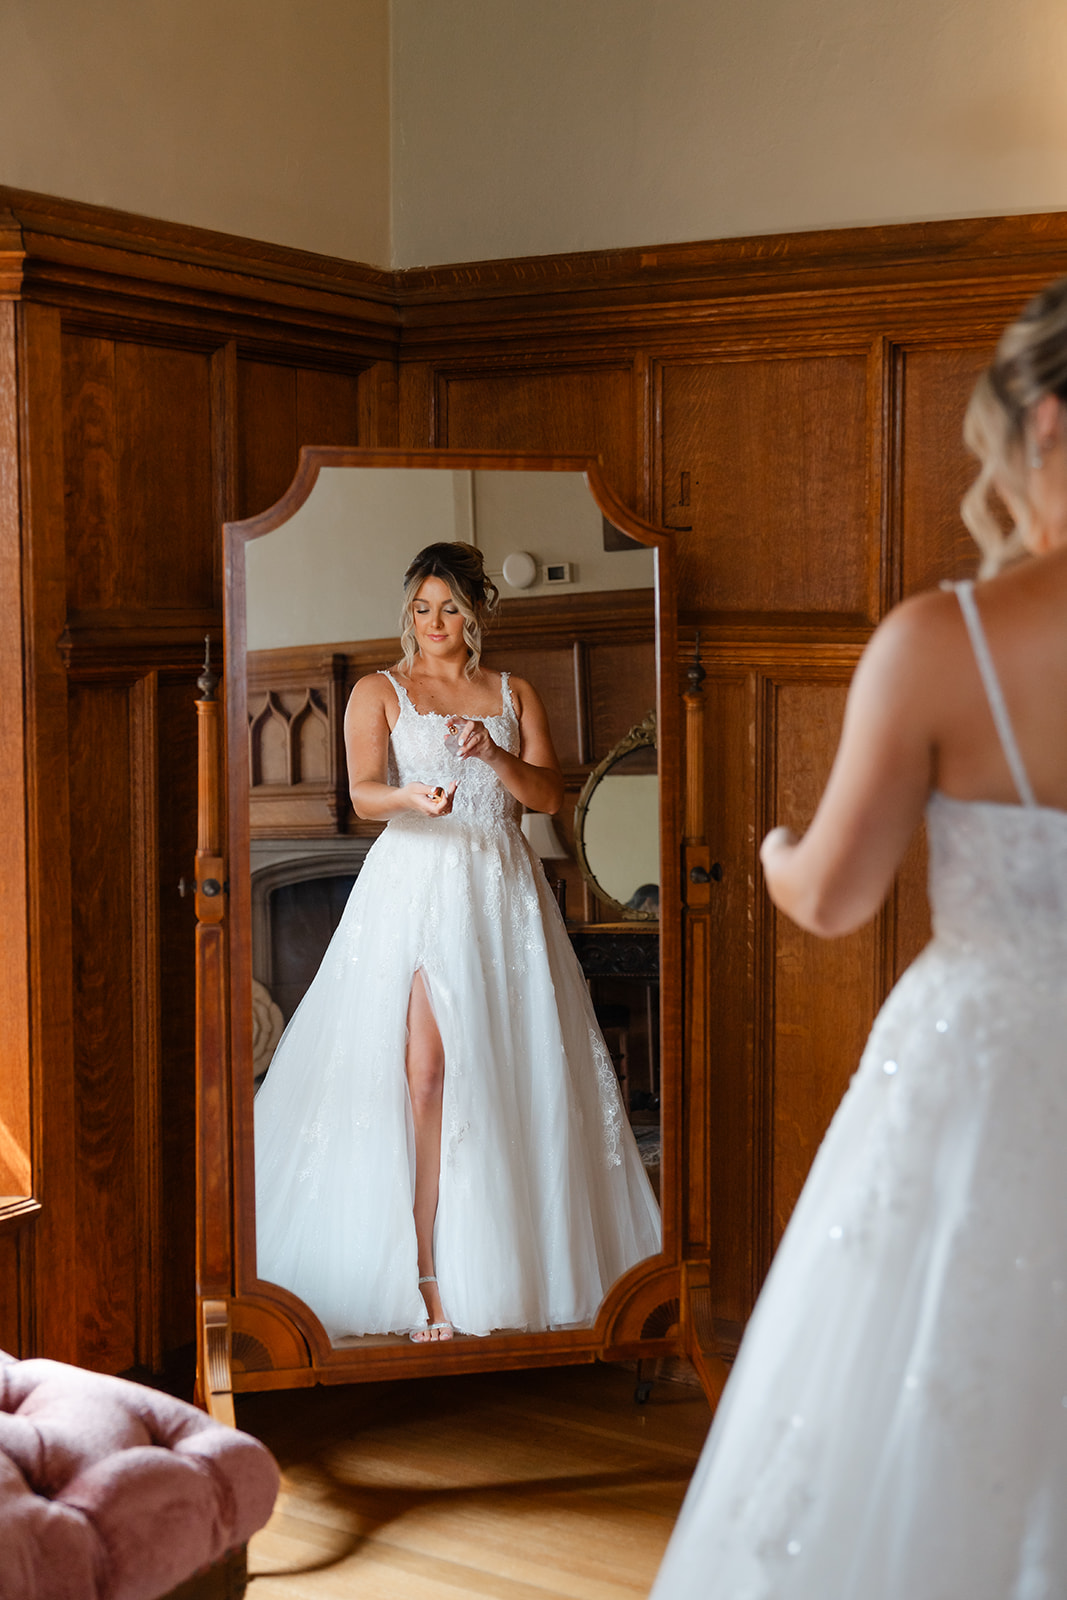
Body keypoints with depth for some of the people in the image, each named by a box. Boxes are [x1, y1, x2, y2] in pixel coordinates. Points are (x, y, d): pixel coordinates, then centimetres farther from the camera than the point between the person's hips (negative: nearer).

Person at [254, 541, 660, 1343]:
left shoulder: (515, 695, 16)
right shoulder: (379, 692, 8)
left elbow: (550, 794, 6)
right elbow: (364, 795, -6)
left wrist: (494, 754, -12)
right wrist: (413, 797, -29)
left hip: (502, 890, 3)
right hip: (415, 888, -3)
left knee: (512, 1070, 0)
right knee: (423, 1068, -13)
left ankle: (515, 1259, 10)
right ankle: (423, 1273, -11)